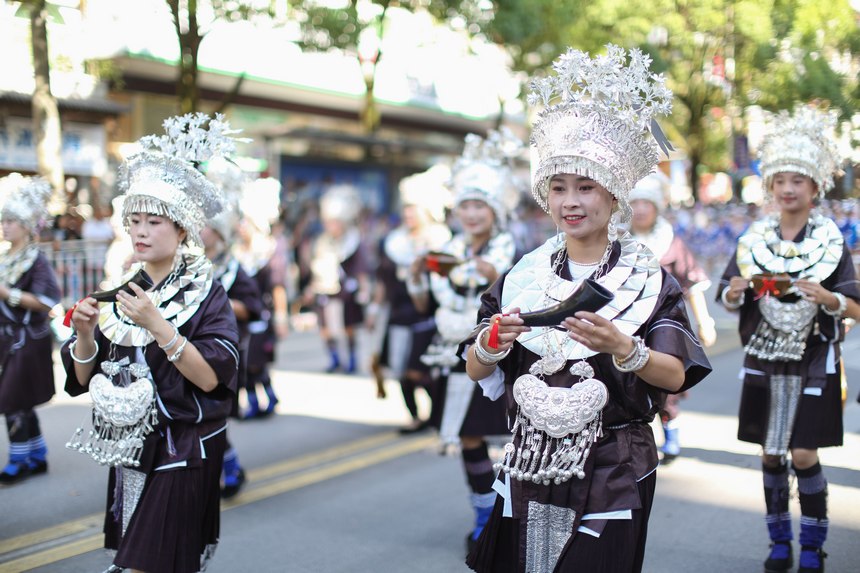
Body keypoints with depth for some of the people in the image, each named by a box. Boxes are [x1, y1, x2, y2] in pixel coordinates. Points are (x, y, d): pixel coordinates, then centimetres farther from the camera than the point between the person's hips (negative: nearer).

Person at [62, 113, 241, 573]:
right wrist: (85, 332, -14)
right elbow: (83, 378, 5)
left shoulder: (204, 292, -8)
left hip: (180, 457, -5)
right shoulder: (119, 290, 6)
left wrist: (157, 324, -27)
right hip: (127, 450, 5)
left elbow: (210, 378, -20)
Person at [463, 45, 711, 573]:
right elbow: (477, 371, 1)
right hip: (529, 464, 3)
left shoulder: (648, 279, -4)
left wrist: (621, 348, -31)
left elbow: (675, 376, -14)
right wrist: (492, 343, -20)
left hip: (611, 470, -2)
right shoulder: (522, 276, 4)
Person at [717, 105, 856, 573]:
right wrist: (735, 291, -19)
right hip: (764, 360, 2)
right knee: (770, 454, 7)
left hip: (813, 362, -2)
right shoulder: (754, 239, 2)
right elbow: (727, 300, 4)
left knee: (803, 454, -2)